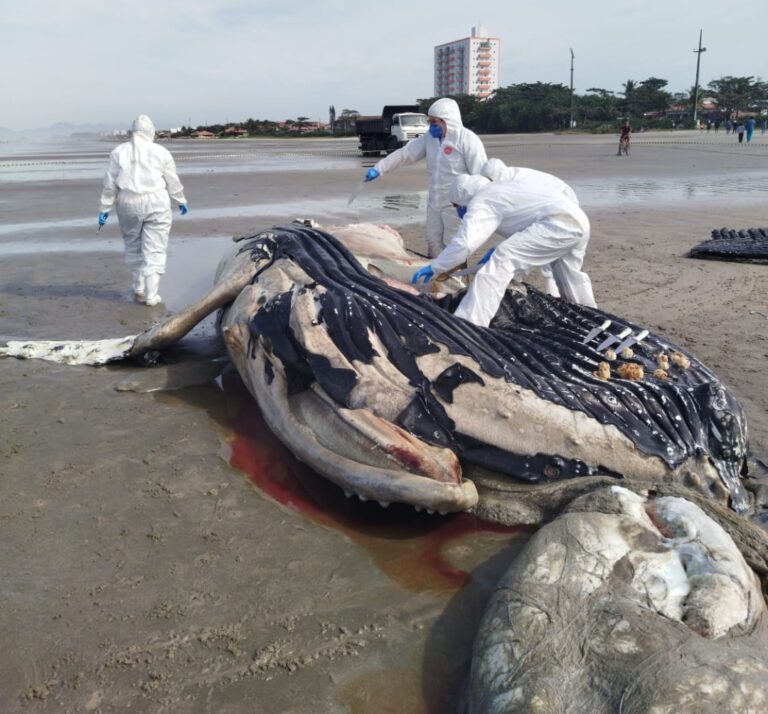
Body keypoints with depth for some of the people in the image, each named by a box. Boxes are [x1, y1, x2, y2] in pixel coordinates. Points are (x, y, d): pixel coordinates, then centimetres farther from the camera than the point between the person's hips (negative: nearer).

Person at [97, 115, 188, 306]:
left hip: (128, 204, 2)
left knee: (133, 247, 18)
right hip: (156, 203, -2)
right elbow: (173, 182, 6)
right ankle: (151, 295, 2)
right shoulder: (161, 152, 0)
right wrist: (181, 201, 21)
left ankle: (139, 289, 26)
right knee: (154, 250, 2)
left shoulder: (119, 152, 4)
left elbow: (110, 184, 4)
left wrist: (104, 208, 10)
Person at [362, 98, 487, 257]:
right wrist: (379, 169, 1)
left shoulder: (467, 139, -14)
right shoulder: (430, 137, 7)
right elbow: (405, 153, 8)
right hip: (434, 202, 7)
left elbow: (480, 175, -16)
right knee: (433, 242, 15)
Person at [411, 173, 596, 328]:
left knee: (500, 261, -14)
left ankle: (466, 325, -23)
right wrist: (501, 248, 26)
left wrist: (435, 267, -4)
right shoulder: (502, 189, 29)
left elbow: (464, 242, -12)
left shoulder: (482, 201, 0)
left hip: (560, 224, -10)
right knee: (569, 276, 29)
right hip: (579, 220, 10)